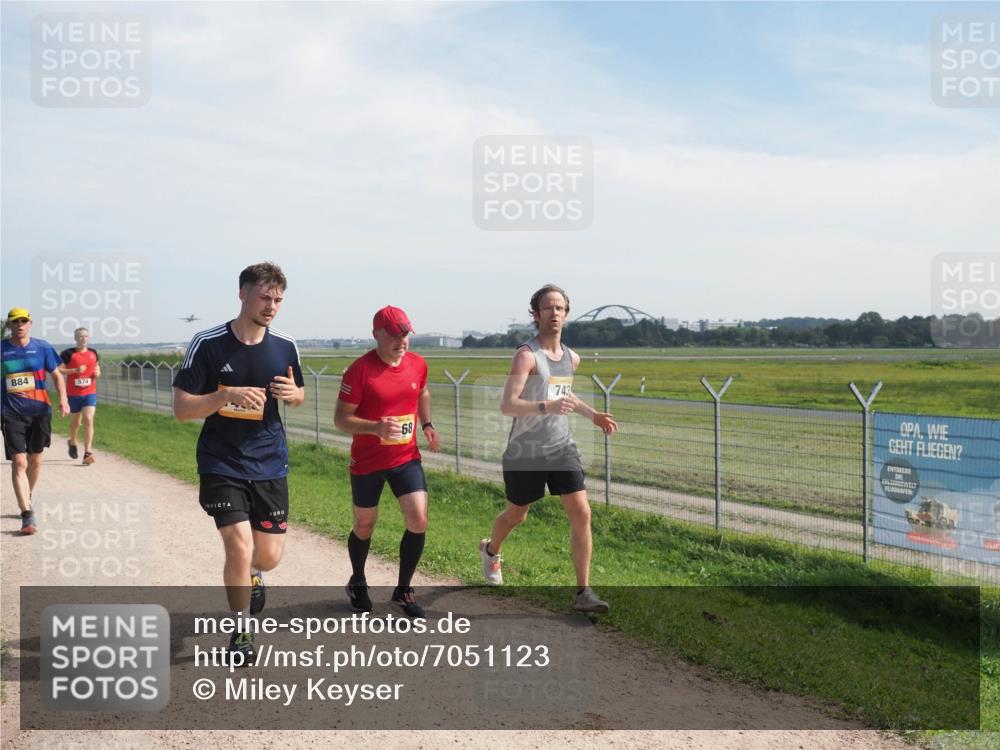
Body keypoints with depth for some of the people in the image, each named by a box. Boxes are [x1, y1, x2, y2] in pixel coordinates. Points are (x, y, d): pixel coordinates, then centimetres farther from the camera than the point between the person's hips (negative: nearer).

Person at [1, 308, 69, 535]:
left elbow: (57, 374, 7)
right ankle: (27, 514, -14)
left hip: (40, 411, 2)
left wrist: (63, 399, -7)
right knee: (19, 462, -11)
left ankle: (27, 499, 37)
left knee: (35, 460, 13)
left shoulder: (42, 347, 2)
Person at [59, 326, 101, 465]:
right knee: (75, 421, 14)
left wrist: (97, 373, -2)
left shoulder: (94, 353, 7)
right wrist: (75, 370, -20)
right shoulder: (68, 353, -5)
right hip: (73, 393, -2)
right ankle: (72, 443, 44)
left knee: (89, 420, -12)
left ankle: (87, 453, -14)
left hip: (90, 393, 2)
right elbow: (58, 370, -9)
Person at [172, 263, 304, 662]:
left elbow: (298, 395, 16)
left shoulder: (285, 346, 0)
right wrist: (227, 394, -25)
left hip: (270, 464, 3)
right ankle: (241, 631, 11)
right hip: (222, 465, -3)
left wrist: (293, 393, -9)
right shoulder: (207, 343, -10)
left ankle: (251, 574, 46)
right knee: (240, 548, -14)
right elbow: (181, 408, -9)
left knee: (270, 555, 7)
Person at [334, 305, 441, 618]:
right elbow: (341, 418, -16)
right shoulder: (360, 370, -18)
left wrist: (426, 424, 5)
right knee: (364, 526, 12)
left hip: (407, 457, 3)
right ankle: (357, 583, 40)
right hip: (367, 462, -3)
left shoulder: (417, 364, -3)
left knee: (419, 521, -9)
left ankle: (402, 591, 11)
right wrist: (376, 428, -32)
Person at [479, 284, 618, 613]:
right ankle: (491, 550, 49)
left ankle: (583, 592, -3)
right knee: (516, 515, 15)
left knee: (582, 513, -10)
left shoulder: (572, 358, 7)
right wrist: (547, 407, -41)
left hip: (561, 448, 5)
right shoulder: (526, 355, -16)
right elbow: (507, 406, -26)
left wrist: (593, 415, 14)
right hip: (525, 452, -5)